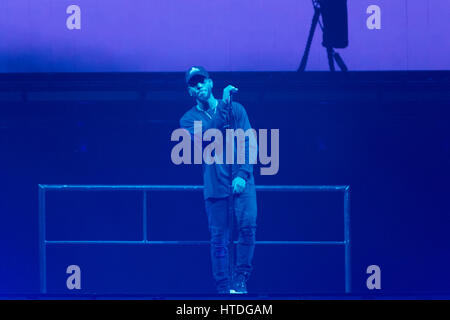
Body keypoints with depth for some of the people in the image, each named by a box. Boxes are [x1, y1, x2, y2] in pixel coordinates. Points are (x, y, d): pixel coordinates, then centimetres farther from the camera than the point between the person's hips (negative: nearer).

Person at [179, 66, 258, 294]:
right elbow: (203, 136, -13)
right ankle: (223, 288, 5)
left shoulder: (236, 109, 11)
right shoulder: (189, 119, 9)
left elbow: (247, 142, 3)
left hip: (241, 181, 0)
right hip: (215, 184, 0)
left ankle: (240, 279, -6)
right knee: (218, 238, -2)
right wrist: (223, 106, -17)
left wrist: (242, 174, -10)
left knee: (247, 225, -17)